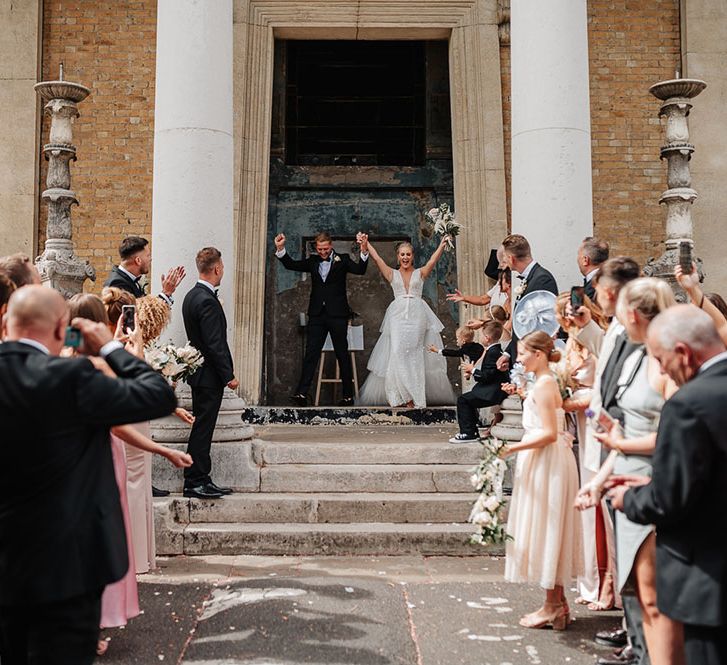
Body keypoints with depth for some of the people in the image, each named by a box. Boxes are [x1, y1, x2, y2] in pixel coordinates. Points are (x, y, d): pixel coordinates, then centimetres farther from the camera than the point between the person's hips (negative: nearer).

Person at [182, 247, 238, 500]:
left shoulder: (192, 296, 12)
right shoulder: (207, 301, -19)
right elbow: (215, 344, -21)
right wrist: (229, 375, -16)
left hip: (199, 373, 10)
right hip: (209, 375, -10)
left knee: (202, 429, 13)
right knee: (202, 429, -3)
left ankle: (201, 480, 20)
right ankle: (194, 482, 4)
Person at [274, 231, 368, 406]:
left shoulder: (342, 260, 1)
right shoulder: (312, 261, 11)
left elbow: (360, 270, -12)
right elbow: (291, 264, 7)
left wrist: (364, 251, -28)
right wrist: (280, 248, -7)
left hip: (337, 314, -3)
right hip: (317, 314, 3)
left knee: (342, 354, 6)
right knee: (311, 354, -2)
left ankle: (348, 395, 12)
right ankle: (302, 393, -5)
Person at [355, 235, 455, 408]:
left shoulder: (420, 273, 12)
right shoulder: (392, 274, 13)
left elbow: (434, 259, -1)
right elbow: (376, 258, 6)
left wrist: (443, 244, -12)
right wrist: (366, 244, -2)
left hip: (417, 315, 0)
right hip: (398, 315, 0)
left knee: (415, 353, -3)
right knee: (397, 353, -9)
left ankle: (414, 396, 0)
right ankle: (398, 395, -6)